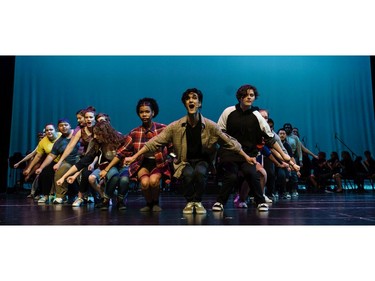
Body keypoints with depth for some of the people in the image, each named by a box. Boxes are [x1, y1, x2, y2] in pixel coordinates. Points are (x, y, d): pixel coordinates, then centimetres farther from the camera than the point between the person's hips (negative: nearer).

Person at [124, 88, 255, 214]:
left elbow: (230, 143, 0)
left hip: (203, 160, 0)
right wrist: (134, 157, -9)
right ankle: (189, 202, -4)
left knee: (200, 172, -33)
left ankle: (198, 202, -7)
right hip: (184, 162, 0)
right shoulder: (175, 126, -8)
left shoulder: (210, 126, -7)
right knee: (188, 174, -33)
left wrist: (246, 157, 0)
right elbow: (155, 142, -6)